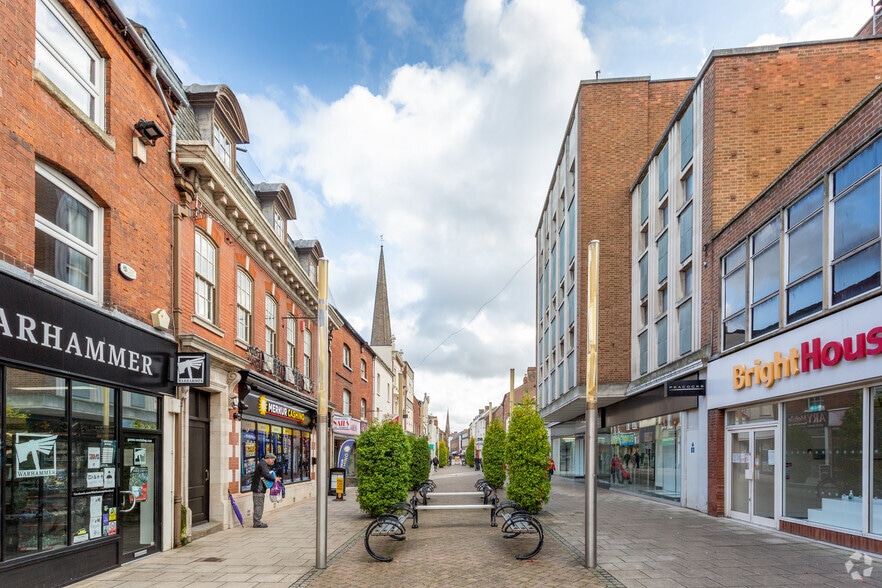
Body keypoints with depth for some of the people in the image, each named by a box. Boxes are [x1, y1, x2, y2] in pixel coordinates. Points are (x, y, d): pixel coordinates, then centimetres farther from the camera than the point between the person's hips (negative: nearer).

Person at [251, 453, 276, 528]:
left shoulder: (265, 464, 20)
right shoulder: (262, 464, -13)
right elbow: (266, 475, -23)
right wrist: (274, 479, -12)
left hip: (261, 489, 11)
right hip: (258, 488, -10)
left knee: (259, 505, 13)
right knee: (258, 505, -8)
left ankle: (257, 521, 18)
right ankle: (257, 523, -5)